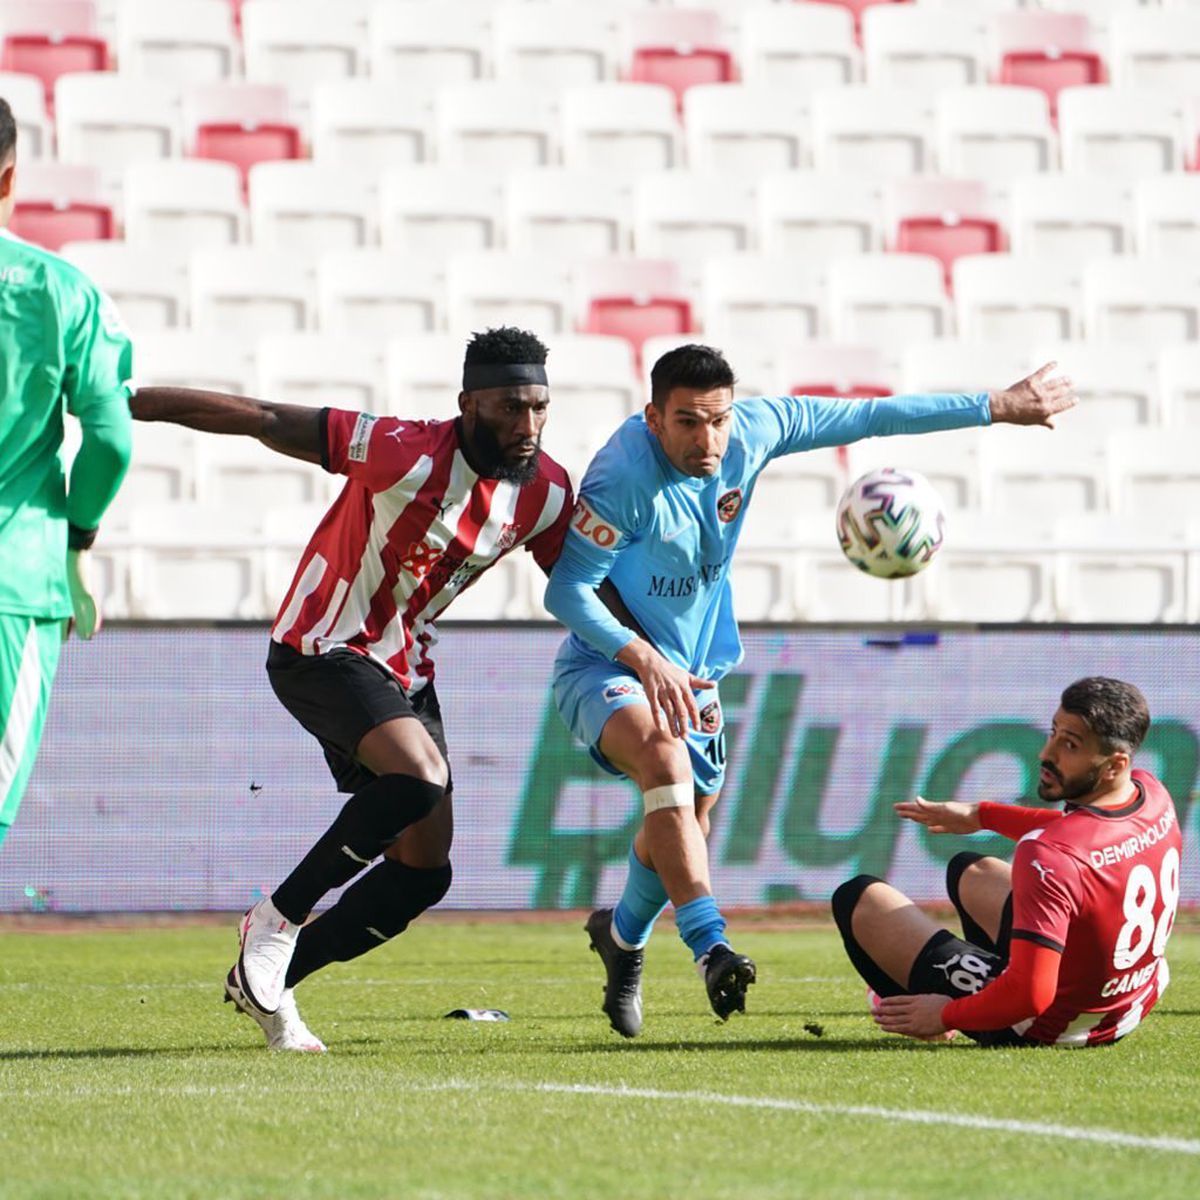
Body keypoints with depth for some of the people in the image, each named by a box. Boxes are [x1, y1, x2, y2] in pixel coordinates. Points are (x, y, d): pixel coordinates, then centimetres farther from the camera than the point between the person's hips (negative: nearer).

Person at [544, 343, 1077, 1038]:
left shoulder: (754, 430, -13)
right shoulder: (625, 476, -28)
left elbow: (870, 418, -2)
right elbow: (567, 590, -24)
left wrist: (996, 407, 2)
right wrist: (642, 657, -37)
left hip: (693, 670, 7)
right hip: (606, 666, -7)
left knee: (689, 818, 17)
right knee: (665, 756, -35)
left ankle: (623, 934, 47)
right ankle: (711, 946, -42)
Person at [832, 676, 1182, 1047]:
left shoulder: (1050, 855, -37)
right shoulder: (1154, 795, -11)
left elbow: (1029, 996, -37)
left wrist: (945, 1016, -18)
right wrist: (981, 814, 25)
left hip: (1036, 1030, -8)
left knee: (859, 898, 5)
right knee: (970, 871, 33)